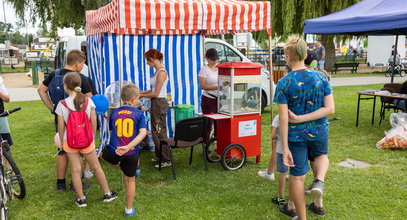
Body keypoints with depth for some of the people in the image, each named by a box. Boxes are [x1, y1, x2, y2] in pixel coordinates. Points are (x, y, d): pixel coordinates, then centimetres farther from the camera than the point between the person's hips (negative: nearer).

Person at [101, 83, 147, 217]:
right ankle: (129, 209, 29)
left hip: (114, 151, 1)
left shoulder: (114, 113, 5)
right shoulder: (139, 114, -2)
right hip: (132, 153, 0)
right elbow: (143, 133, -16)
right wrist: (128, 147, -23)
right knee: (130, 180, 17)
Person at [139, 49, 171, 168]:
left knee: (159, 131, -5)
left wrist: (142, 95, -7)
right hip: (155, 103, 10)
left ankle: (166, 160, 2)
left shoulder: (161, 73, -17)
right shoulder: (157, 71, 12)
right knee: (155, 131, 16)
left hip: (159, 103, -10)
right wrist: (142, 92, 11)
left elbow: (156, 93, -18)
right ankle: (159, 155, 27)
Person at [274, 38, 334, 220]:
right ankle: (319, 181, 4)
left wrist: (285, 148, -13)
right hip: (319, 132, 3)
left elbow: (283, 118, -17)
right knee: (321, 155, 34)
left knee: (297, 177, 12)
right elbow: (330, 109, -11)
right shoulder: (321, 77, -6)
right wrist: (302, 118, -12)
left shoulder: (283, 83, -14)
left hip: (296, 135, -2)